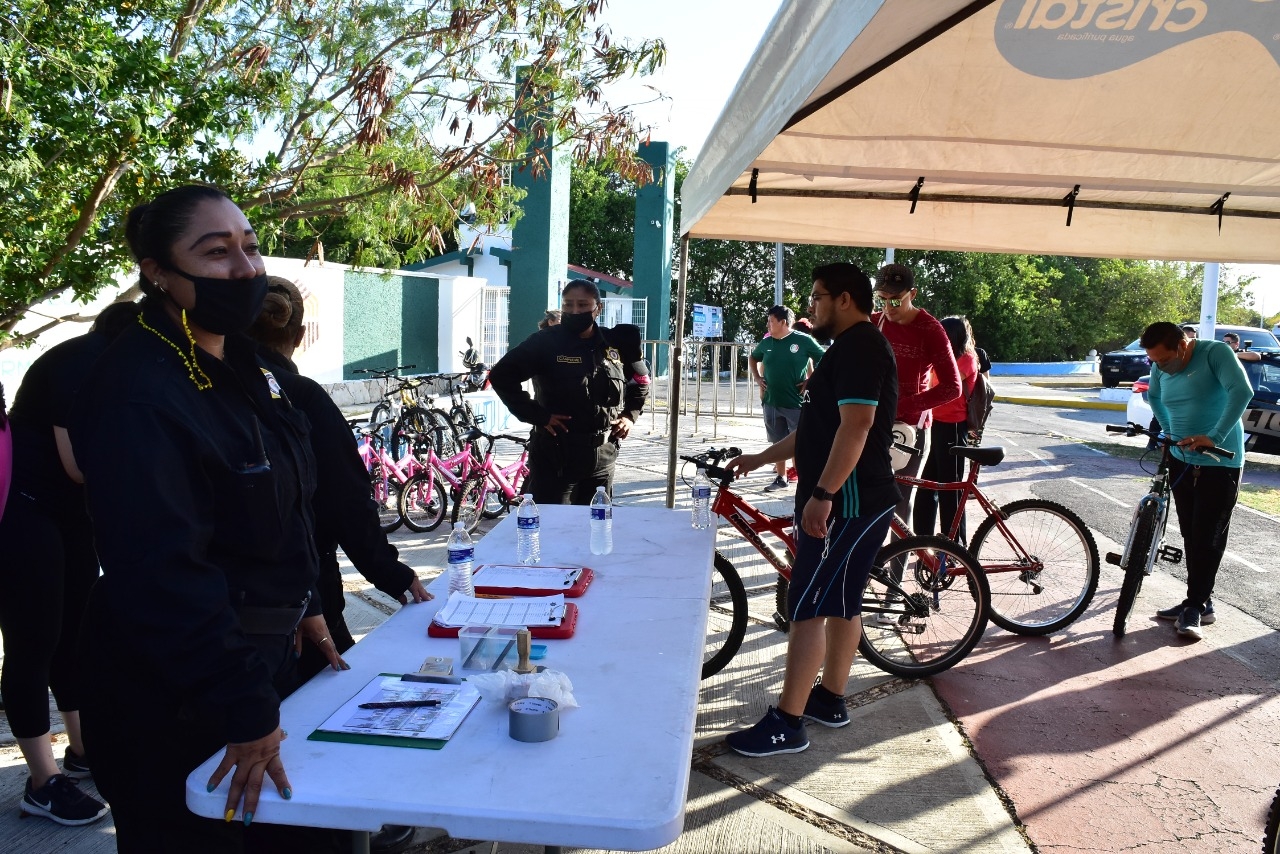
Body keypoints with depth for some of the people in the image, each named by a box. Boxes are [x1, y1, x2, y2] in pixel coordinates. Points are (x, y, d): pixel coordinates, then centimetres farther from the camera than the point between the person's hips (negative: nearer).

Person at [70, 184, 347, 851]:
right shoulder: (135, 394, -24)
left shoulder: (238, 367, 5)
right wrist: (248, 713, -26)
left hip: (264, 655, 9)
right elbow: (161, 572, -28)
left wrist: (304, 609, 16)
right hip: (173, 703, -8)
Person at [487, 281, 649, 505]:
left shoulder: (615, 345, 6)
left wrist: (630, 414, 8)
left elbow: (641, 381, 23)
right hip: (554, 457, -4)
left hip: (603, 458, 5)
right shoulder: (546, 342, -7)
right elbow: (501, 376, -10)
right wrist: (537, 415, -13)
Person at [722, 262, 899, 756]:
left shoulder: (860, 347, -15)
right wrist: (756, 460, 22)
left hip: (848, 502, -11)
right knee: (841, 603, 17)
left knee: (806, 609, -8)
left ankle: (787, 725, -3)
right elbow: (816, 431, 22)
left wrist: (822, 494, -29)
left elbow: (856, 426, -26)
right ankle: (830, 700, 29)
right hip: (848, 500, 11)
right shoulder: (848, 348, 18)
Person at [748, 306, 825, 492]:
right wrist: (757, 378, 11)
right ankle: (781, 478, 25)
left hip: (796, 402, -5)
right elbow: (753, 359, 24)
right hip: (771, 402, 5)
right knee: (778, 442, 14)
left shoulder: (803, 340, -9)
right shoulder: (766, 342, 5)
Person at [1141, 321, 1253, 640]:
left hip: (1220, 463, -6)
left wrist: (1215, 437, -35)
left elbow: (1242, 391, -30)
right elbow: (1153, 396, 22)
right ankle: (1201, 602, 20)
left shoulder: (1215, 352, -17)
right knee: (1191, 535, 10)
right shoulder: (1161, 368, 1)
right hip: (1182, 460, 6)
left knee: (1208, 538, -4)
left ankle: (1196, 606, 4)